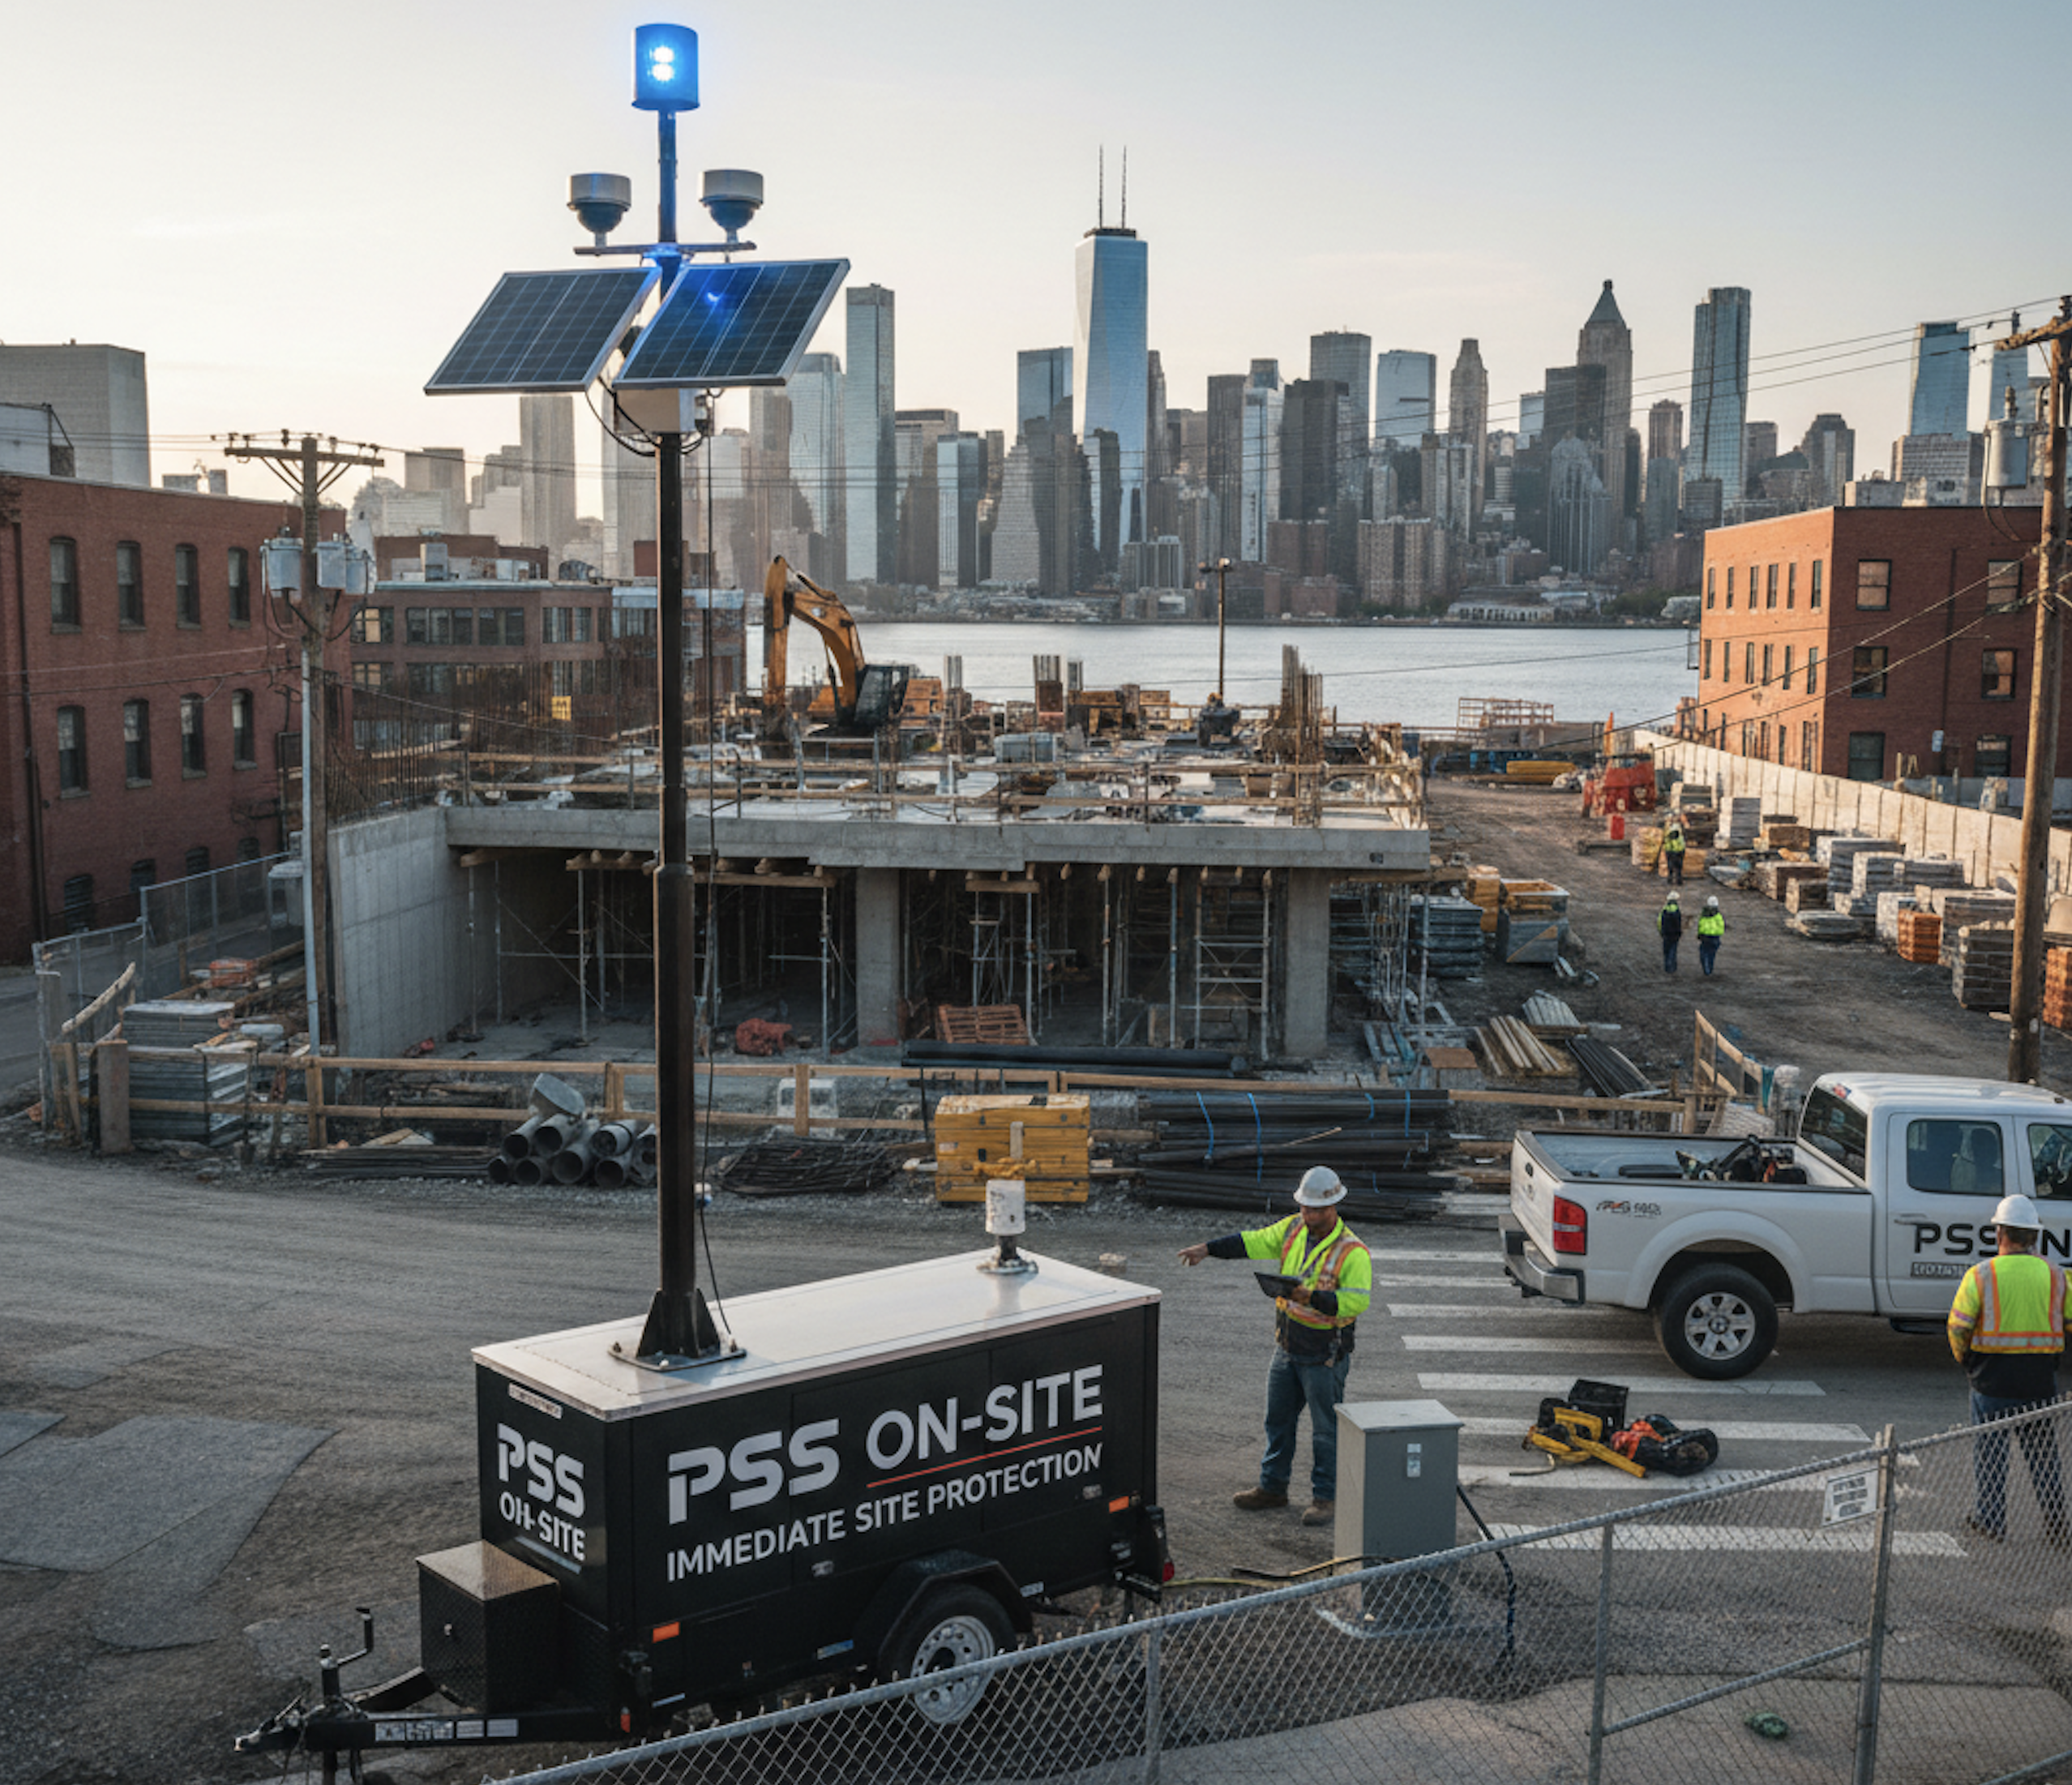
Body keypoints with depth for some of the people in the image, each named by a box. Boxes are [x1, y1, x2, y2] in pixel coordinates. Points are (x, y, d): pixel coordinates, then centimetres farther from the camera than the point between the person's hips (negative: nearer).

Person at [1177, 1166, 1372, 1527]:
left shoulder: (1352, 1252, -19)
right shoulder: (1294, 1229, 1)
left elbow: (1356, 1301, -25)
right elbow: (1253, 1242, 7)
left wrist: (1312, 1297, -35)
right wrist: (1208, 1248, 1)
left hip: (1324, 1357, -7)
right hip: (1287, 1348, 7)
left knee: (1325, 1429, 4)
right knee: (1278, 1419, 17)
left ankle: (1326, 1497, 18)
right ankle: (1273, 1487, 31)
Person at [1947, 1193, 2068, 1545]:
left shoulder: (1981, 1274, -9)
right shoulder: (2055, 1274, 0)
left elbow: (1958, 1326, -8)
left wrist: (1966, 1361, 9)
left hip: (1992, 1380, -2)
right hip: (2041, 1381, 3)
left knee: (1990, 1451, 9)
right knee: (2043, 1453, 13)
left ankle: (1992, 1522, 14)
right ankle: (2055, 1525, 16)